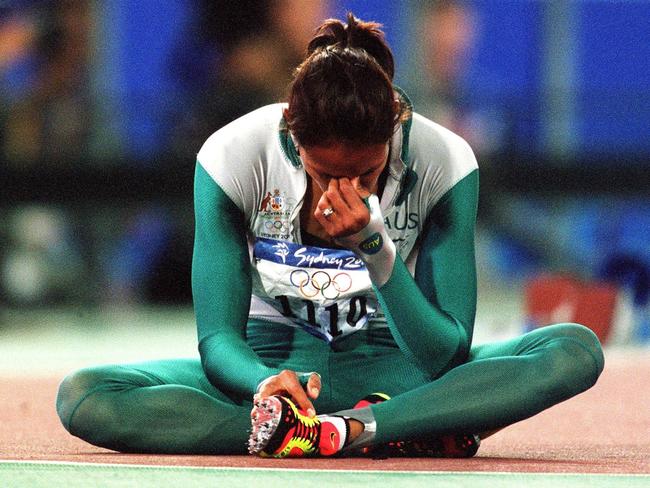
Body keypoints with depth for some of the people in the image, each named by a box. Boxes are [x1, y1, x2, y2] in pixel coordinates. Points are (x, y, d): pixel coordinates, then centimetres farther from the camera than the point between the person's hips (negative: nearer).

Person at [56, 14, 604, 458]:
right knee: (82, 397, -29)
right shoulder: (234, 157, -17)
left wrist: (376, 249, -31)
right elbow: (219, 339, -16)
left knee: (576, 349, -27)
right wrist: (268, 382, -39)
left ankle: (334, 432, -39)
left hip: (389, 371, 0)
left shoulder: (444, 161, -17)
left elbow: (446, 355, -17)